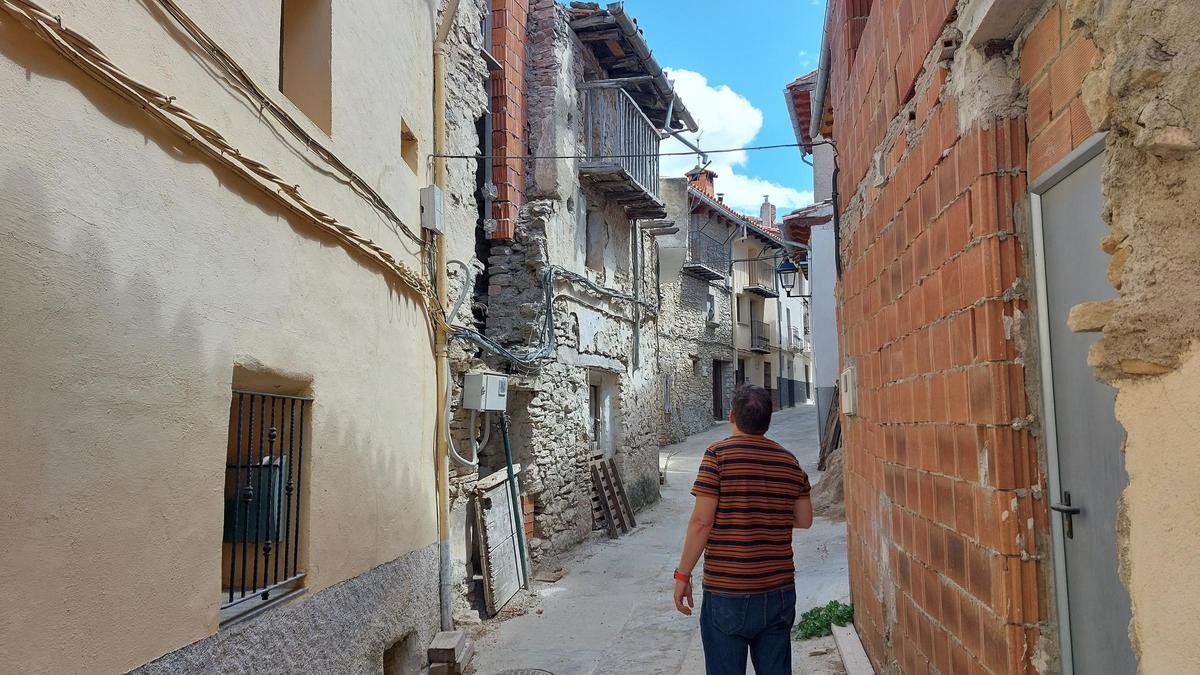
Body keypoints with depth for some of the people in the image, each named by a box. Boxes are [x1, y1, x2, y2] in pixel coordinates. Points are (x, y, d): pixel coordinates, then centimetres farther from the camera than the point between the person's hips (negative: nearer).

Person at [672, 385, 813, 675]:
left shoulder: (718, 454, -10)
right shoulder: (789, 461, 4)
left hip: (727, 594, -4)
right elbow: (804, 520, 11)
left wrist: (683, 575, -5)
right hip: (779, 591, 5)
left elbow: (701, 522, -13)